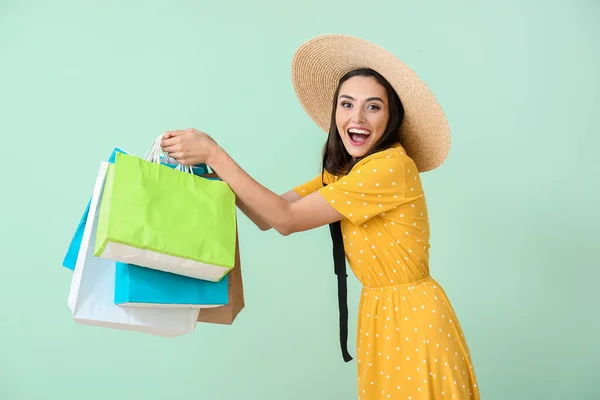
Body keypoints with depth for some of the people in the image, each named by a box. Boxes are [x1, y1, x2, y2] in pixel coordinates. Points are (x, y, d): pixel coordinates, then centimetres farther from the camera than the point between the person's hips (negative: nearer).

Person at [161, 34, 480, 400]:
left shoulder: (391, 166, -21)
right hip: (378, 315, 8)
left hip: (413, 314, -8)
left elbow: (286, 220, -19)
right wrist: (208, 165, -10)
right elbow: (268, 216, 0)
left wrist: (214, 154, -17)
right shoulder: (341, 171, 6)